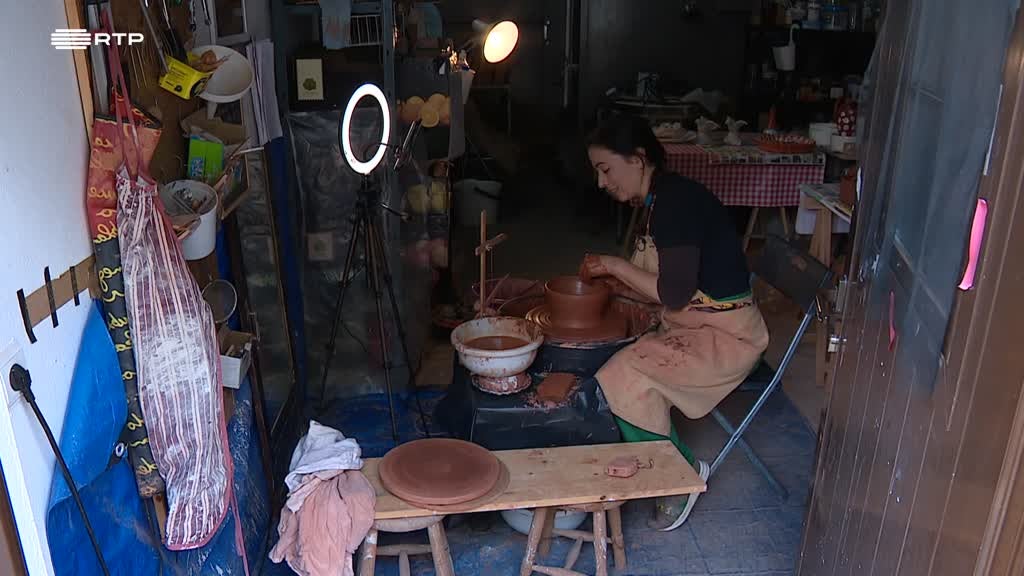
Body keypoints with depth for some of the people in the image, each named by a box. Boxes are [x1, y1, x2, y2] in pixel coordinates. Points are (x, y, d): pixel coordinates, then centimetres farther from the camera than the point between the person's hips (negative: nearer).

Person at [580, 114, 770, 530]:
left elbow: (675, 293, -25)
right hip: (689, 327, 9)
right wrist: (612, 283, 1)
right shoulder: (657, 203, 10)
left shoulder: (676, 200, -20)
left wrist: (617, 265, -13)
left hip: (725, 335, -9)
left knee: (627, 377, -22)